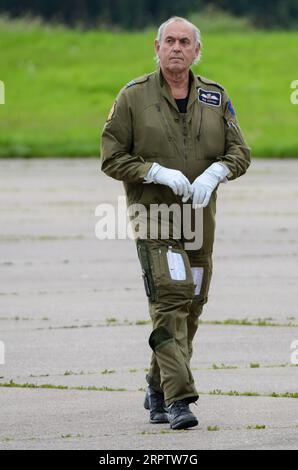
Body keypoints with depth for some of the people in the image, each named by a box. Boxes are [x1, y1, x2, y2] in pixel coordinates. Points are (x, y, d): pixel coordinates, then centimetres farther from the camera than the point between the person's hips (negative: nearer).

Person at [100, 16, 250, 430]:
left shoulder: (215, 97, 8)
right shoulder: (133, 97, -1)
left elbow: (239, 151, 8)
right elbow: (112, 158, -2)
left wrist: (214, 174, -14)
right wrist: (160, 173, -16)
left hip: (199, 217, 4)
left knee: (191, 305, 9)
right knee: (170, 298, -17)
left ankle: (158, 390, 25)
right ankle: (178, 398, -21)